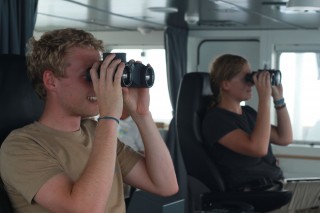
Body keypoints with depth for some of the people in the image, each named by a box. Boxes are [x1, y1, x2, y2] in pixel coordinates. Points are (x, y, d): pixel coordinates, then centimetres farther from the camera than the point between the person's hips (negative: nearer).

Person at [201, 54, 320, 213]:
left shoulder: (248, 112, 15)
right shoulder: (215, 119, -12)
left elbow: (285, 138, 16)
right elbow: (258, 148, -26)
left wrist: (279, 98, 7)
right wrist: (264, 98, -23)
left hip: (276, 186, 9)